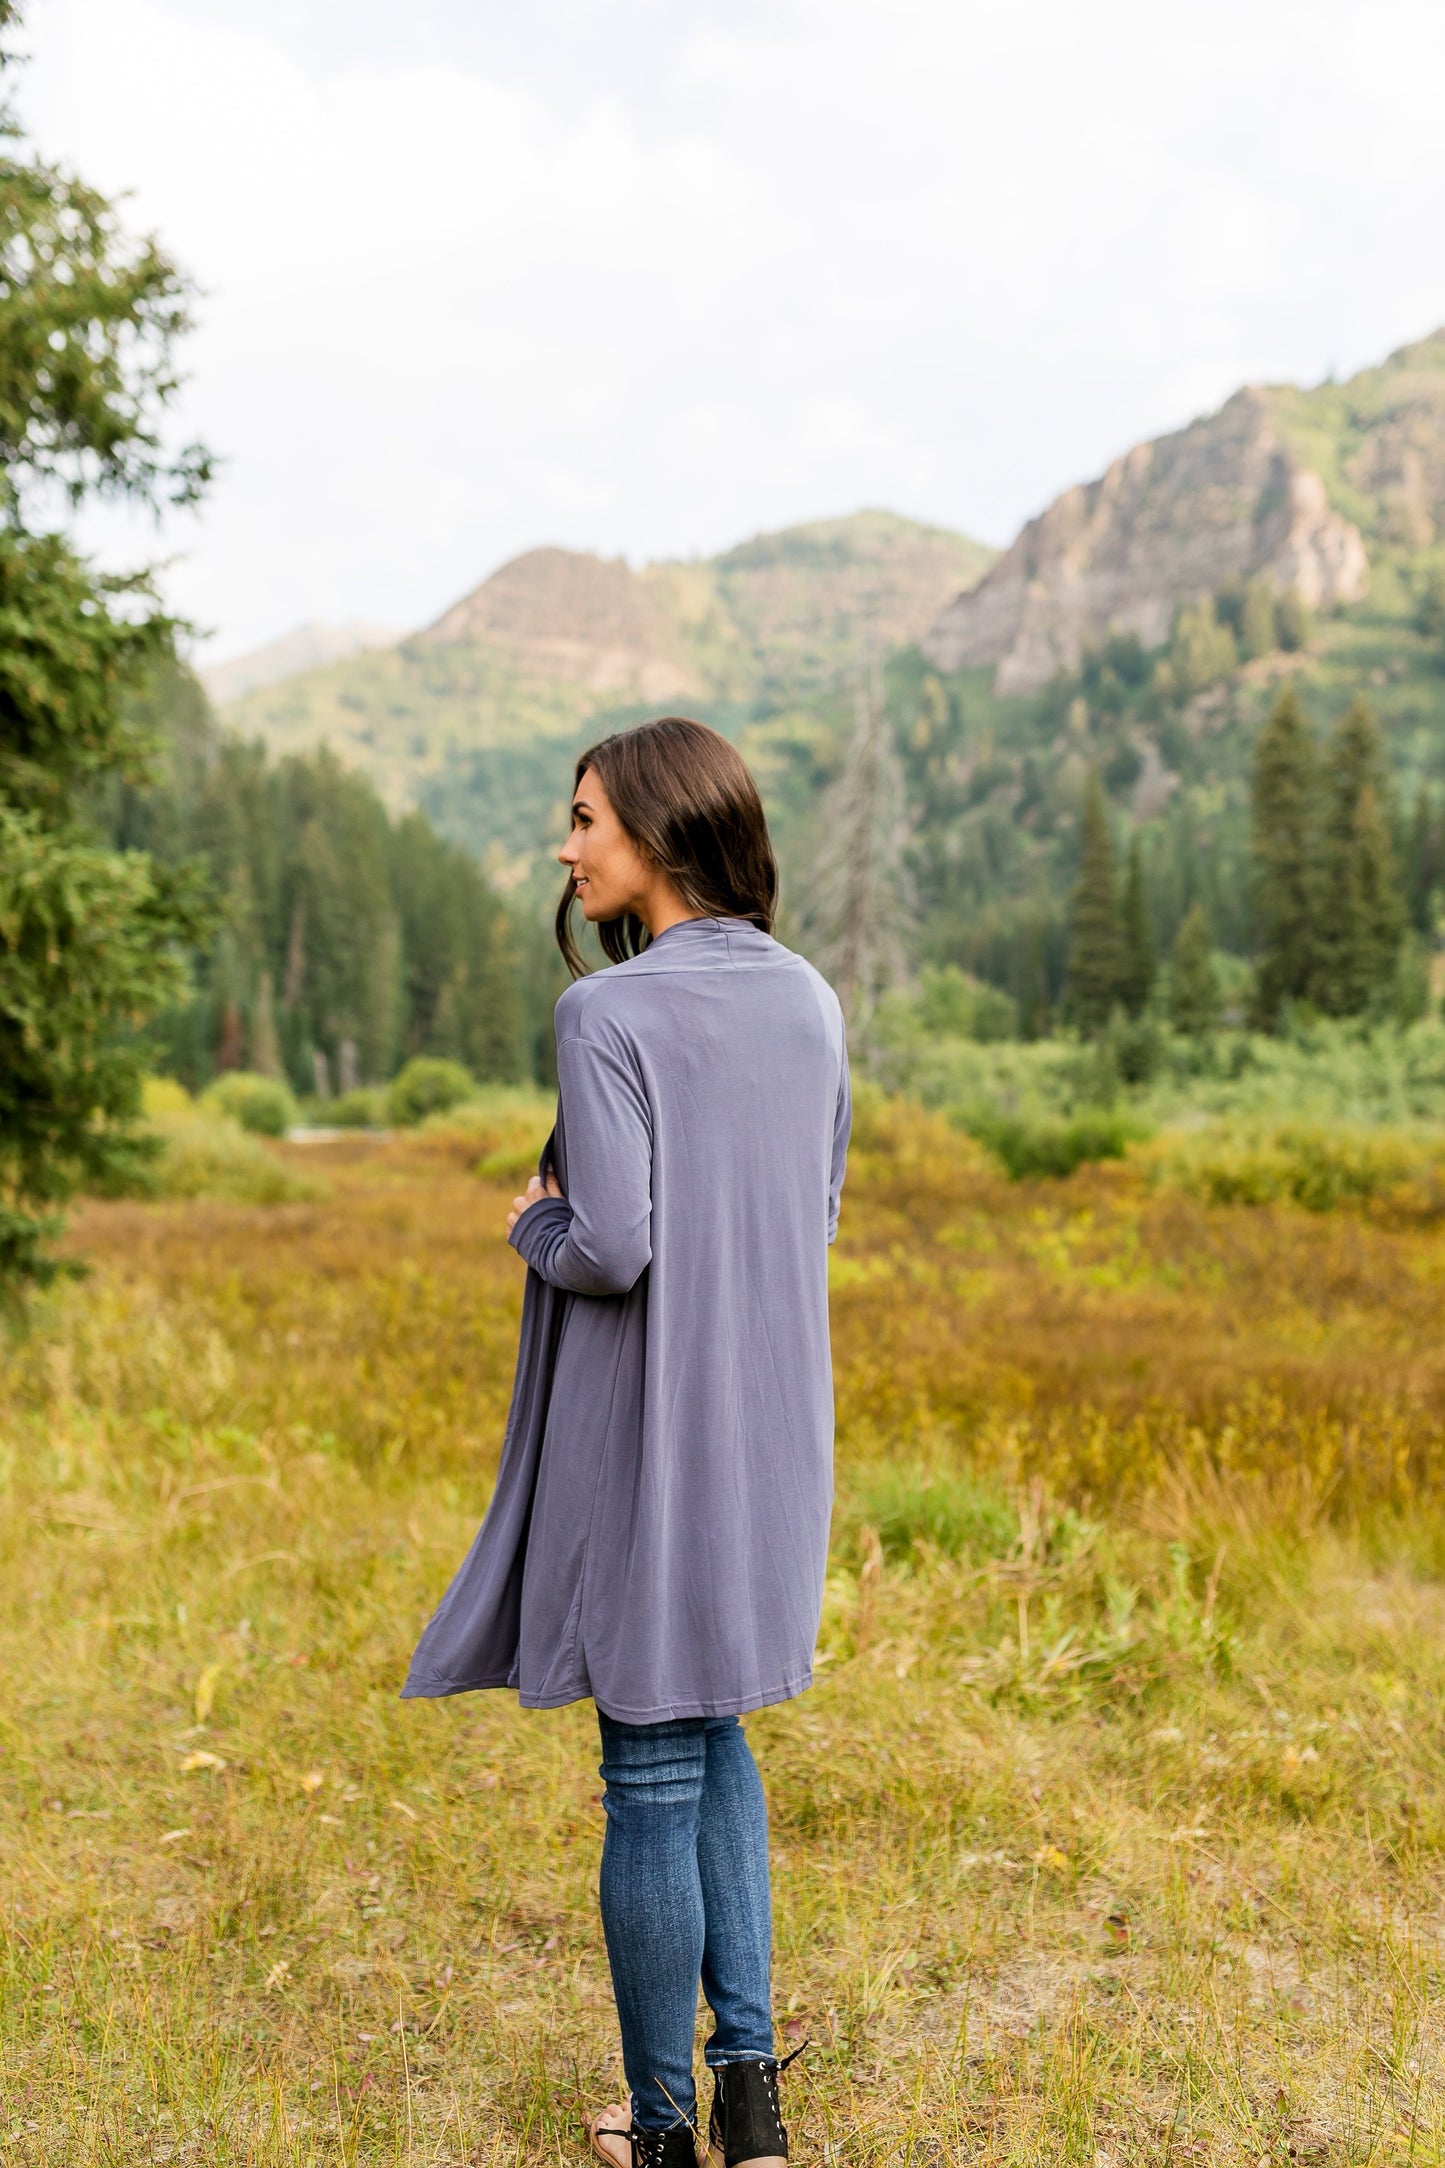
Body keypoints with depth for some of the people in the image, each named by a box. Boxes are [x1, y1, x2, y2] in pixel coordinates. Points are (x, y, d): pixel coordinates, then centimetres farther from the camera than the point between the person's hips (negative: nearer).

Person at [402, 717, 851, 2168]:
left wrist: (532, 1225, -1)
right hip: (772, 1420, 7)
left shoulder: (608, 1012, -17)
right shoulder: (809, 1002, 4)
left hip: (648, 1429, -6)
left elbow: (608, 1246, -21)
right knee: (713, 1735, 23)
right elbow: (815, 1220, 10)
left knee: (652, 1768, 7)